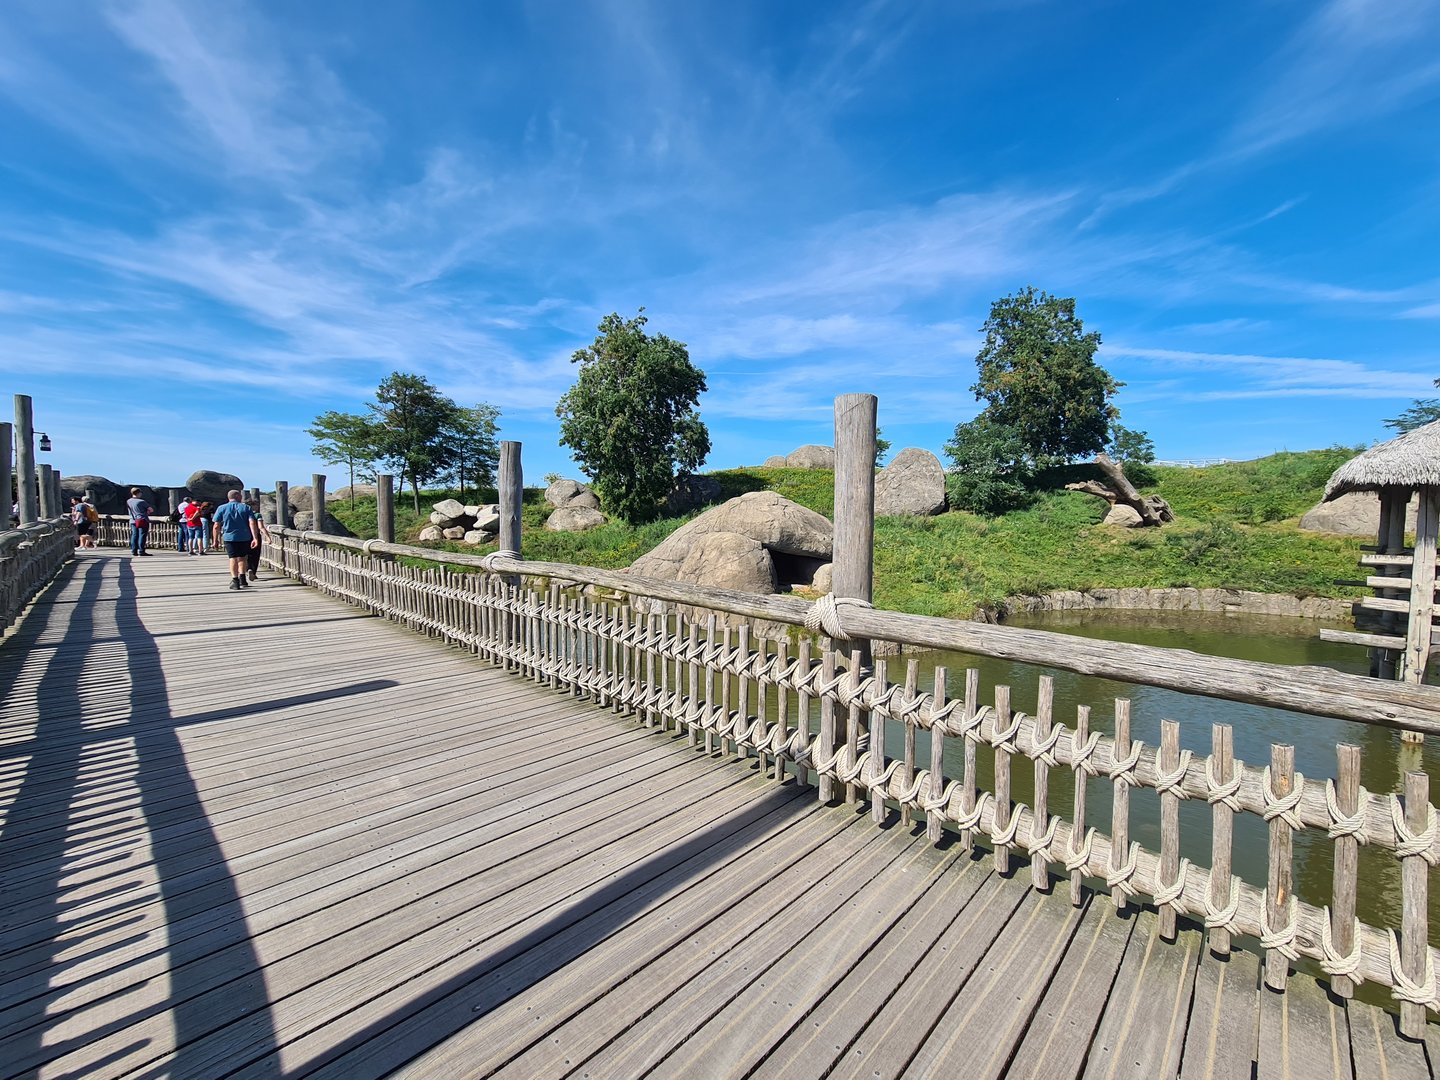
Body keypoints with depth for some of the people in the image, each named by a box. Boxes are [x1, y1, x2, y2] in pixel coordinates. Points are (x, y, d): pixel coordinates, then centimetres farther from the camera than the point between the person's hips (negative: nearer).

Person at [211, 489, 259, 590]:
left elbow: (216, 526, 0)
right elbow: (252, 523, -10)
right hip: (244, 537, 1)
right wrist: (255, 538, -13)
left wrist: (216, 540, 9)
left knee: (233, 558, 1)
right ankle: (242, 578, 11)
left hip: (229, 537, -1)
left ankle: (235, 580, -6)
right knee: (241, 557, 15)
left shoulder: (222, 508, 2)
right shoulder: (246, 508, 1)